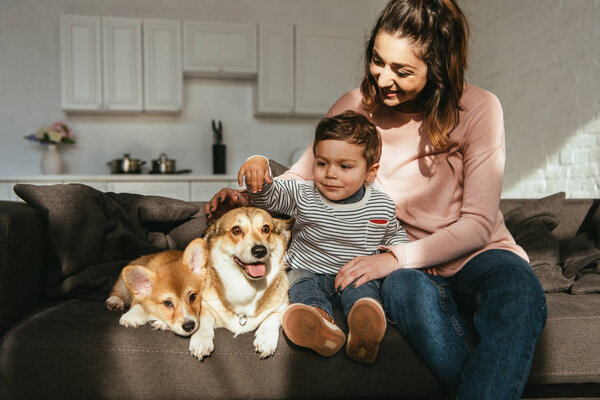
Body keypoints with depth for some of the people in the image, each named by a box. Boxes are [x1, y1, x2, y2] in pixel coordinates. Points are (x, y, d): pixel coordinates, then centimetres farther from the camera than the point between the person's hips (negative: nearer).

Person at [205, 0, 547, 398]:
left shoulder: (478, 109, -11)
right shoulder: (354, 109, -5)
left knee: (519, 292, -35)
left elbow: (477, 223, -14)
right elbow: (302, 176, 6)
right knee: (405, 287, -35)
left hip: (478, 254, 0)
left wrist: (396, 257, -27)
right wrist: (248, 195, -14)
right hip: (409, 267, 1)